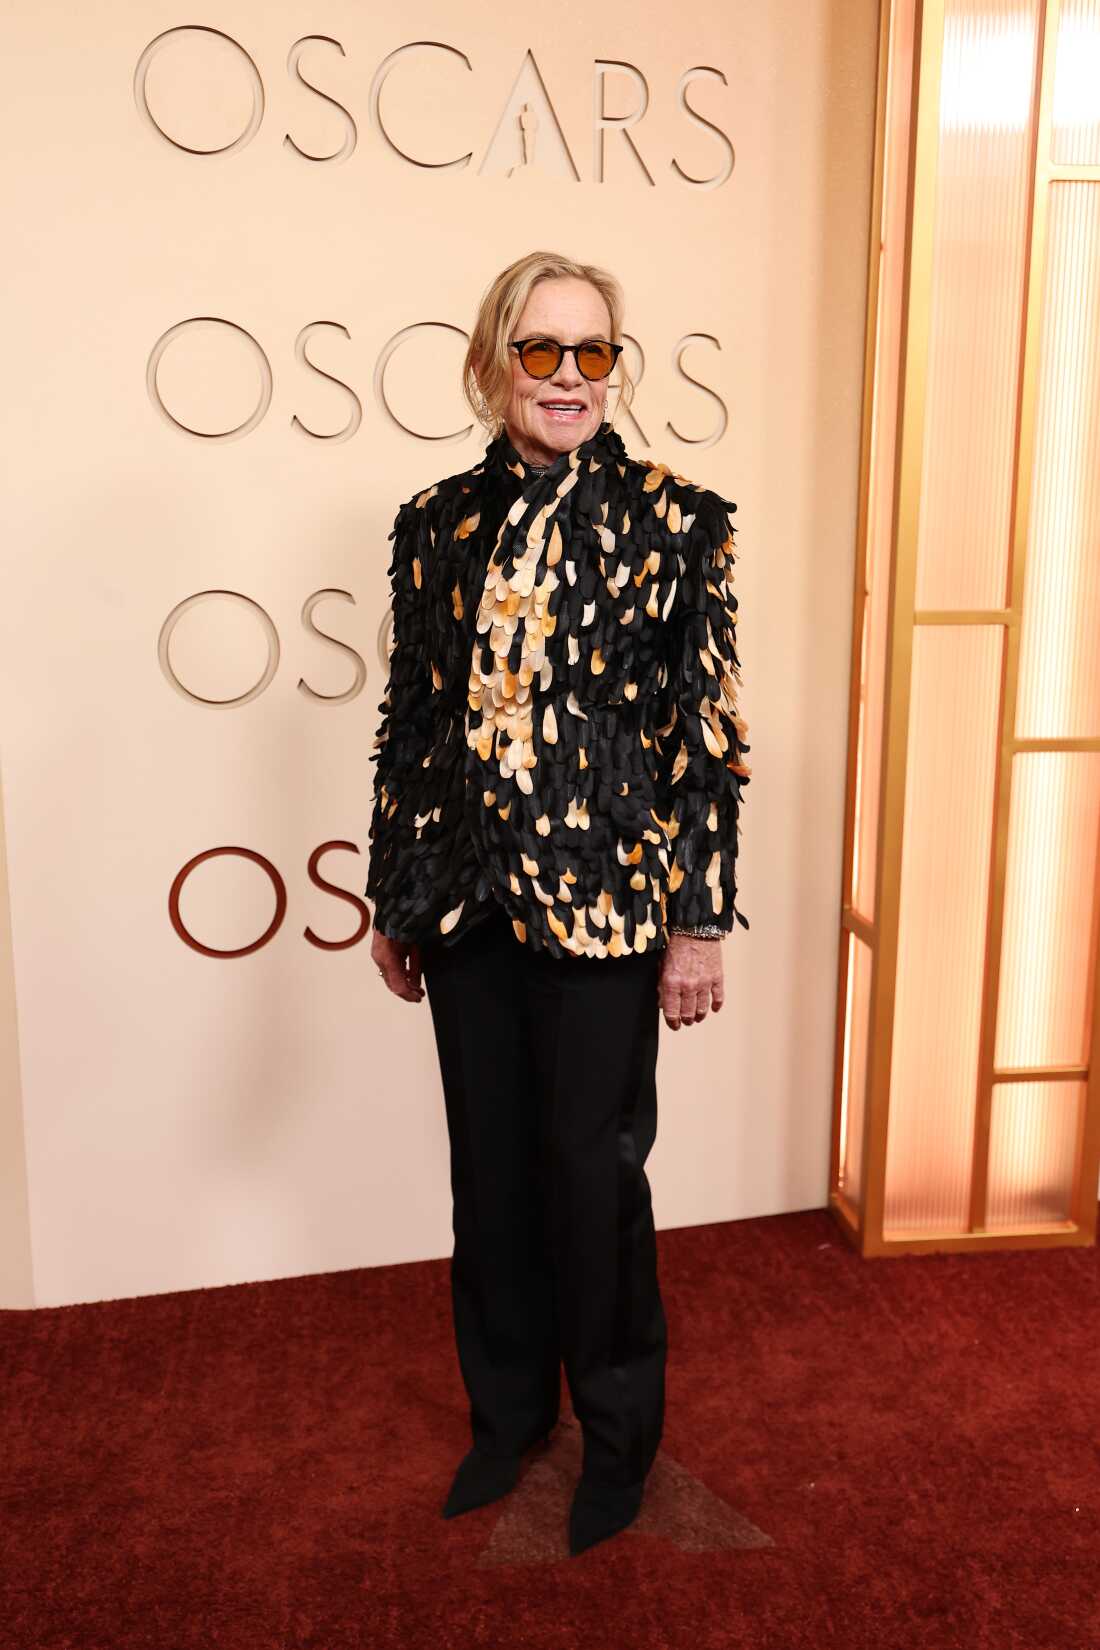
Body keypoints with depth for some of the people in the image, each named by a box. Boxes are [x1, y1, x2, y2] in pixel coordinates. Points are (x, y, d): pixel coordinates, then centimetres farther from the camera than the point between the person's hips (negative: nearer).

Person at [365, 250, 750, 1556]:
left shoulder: (675, 524, -5)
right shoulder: (437, 522, 6)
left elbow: (711, 735, -6)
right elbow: (407, 720, 9)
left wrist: (699, 920, -8)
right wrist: (392, 900, 10)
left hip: (604, 904, -3)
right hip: (467, 906, 4)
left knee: (593, 1165, 8)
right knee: (490, 1164, 15)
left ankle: (618, 1433, 32)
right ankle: (507, 1408, 38)